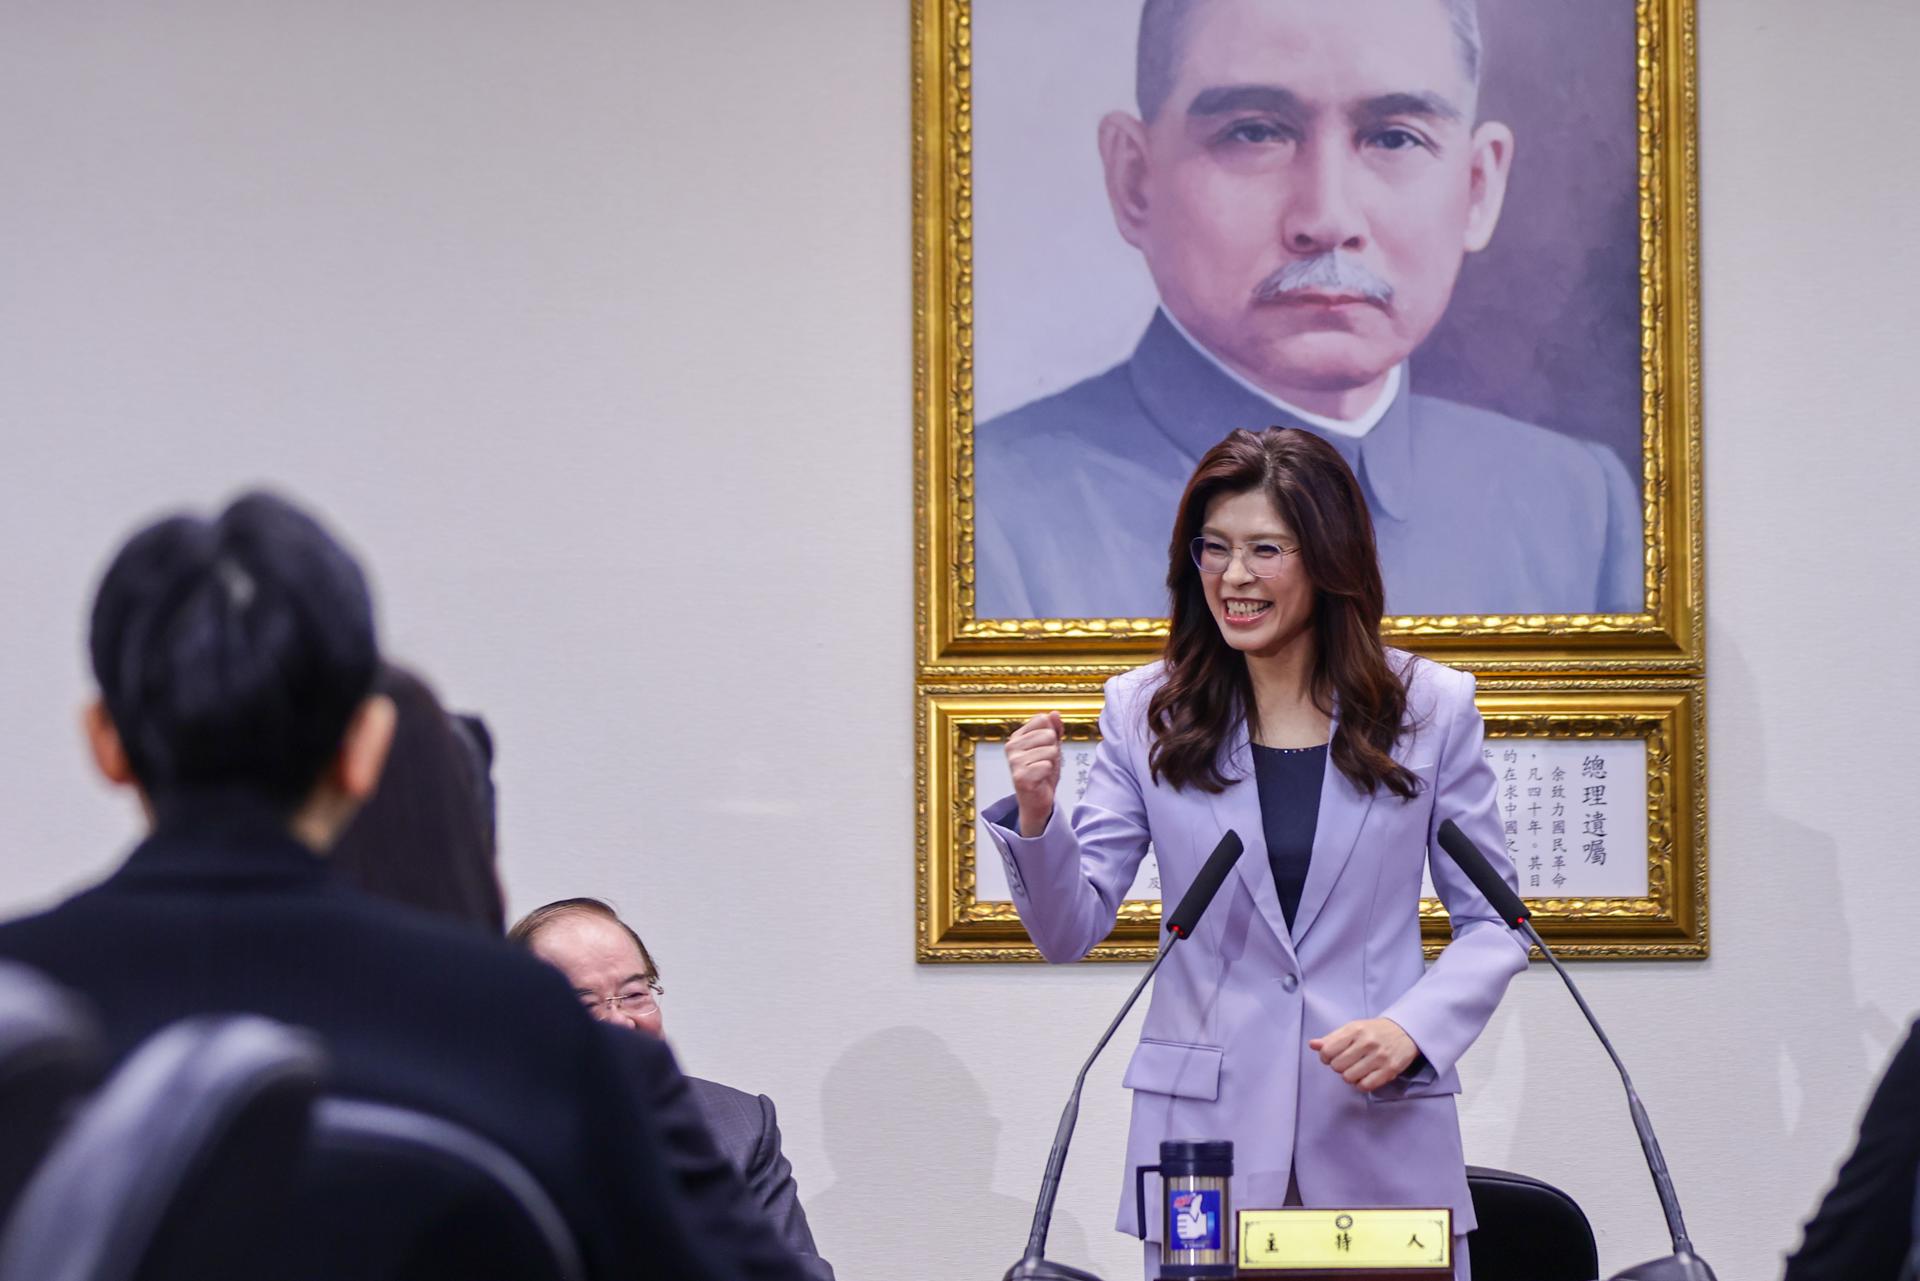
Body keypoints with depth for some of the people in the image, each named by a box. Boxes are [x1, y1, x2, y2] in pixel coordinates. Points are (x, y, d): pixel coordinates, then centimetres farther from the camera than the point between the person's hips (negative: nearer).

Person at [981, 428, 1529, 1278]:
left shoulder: (1431, 709, 3)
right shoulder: (1147, 714, 4)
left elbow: (1491, 922, 5)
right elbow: (1070, 931, 1)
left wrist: (1413, 1028, -12)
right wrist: (1035, 817, -17)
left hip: (1382, 1133, 0)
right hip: (1203, 1141, 0)